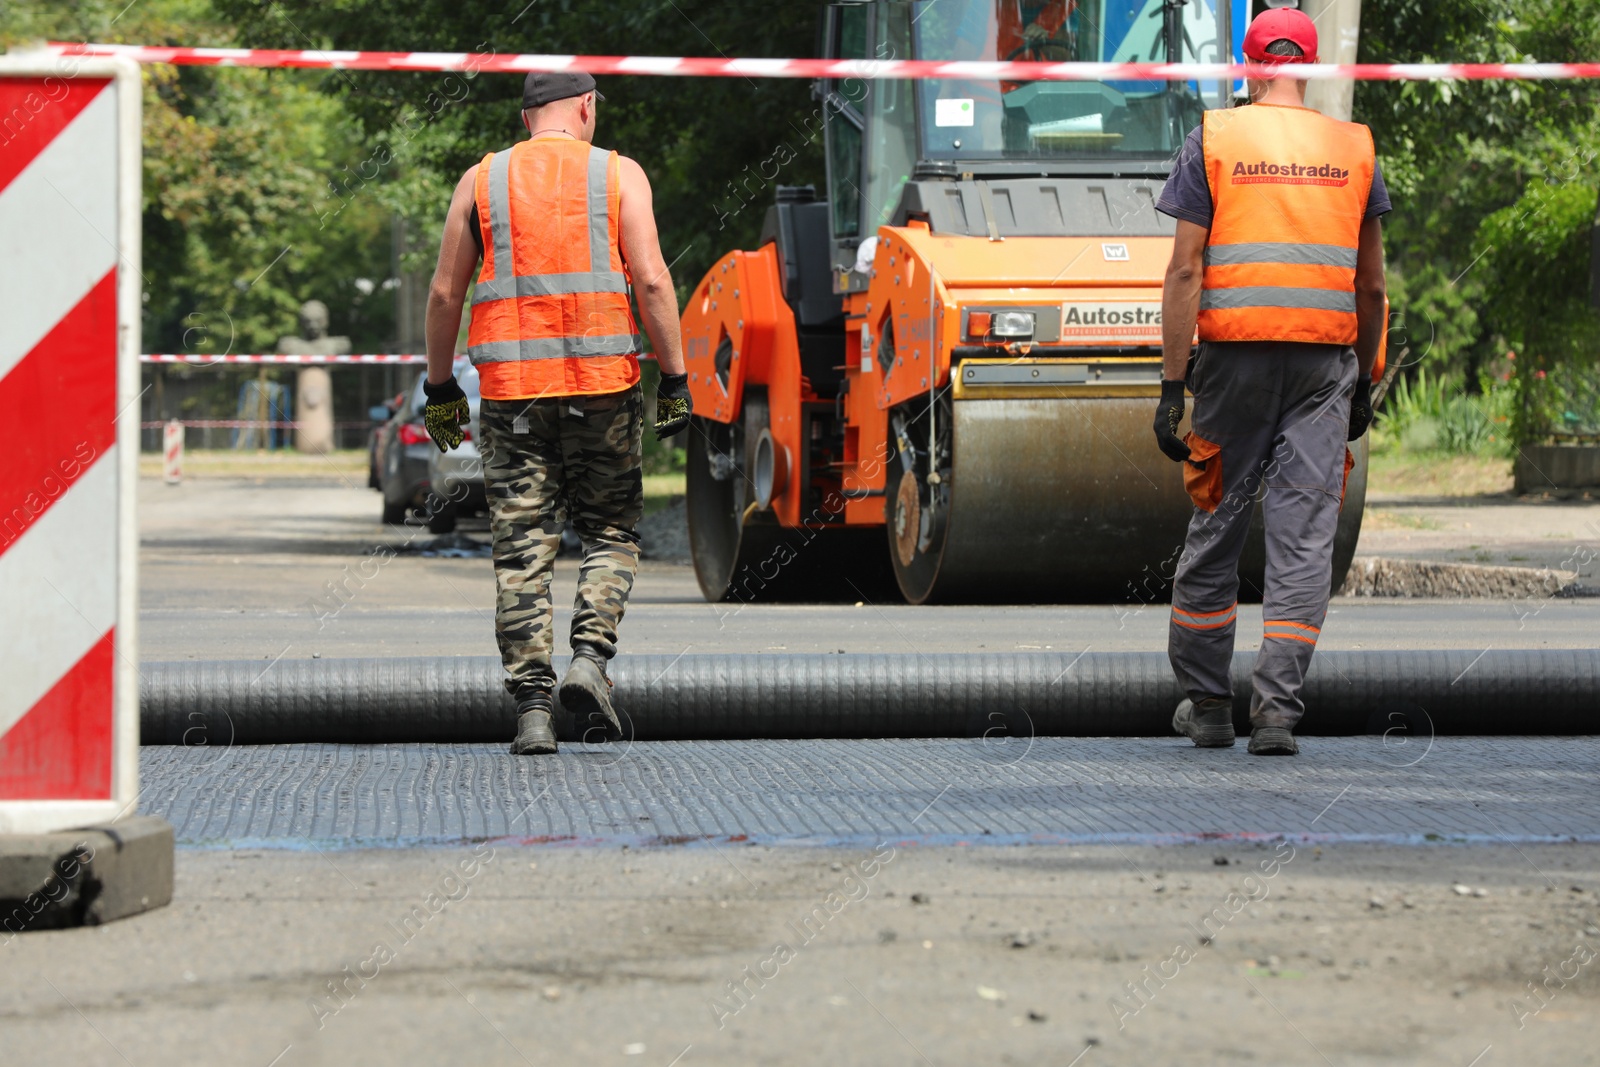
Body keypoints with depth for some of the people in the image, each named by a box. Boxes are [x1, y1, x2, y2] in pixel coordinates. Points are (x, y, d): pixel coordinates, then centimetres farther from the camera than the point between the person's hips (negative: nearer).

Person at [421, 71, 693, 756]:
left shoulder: (481, 181, 9)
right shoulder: (618, 175, 3)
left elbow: (444, 294, 7)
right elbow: (651, 280, -6)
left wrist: (440, 390, 15)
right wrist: (675, 381, -3)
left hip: (509, 389, 1)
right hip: (600, 385, -1)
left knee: (522, 550, 3)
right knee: (611, 532, 13)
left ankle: (531, 706, -3)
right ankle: (590, 658, -8)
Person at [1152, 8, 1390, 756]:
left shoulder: (1212, 141, 1)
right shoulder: (1353, 149, 8)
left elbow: (1185, 273, -5)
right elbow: (1371, 287, 11)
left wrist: (1171, 386, -5)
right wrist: (1364, 383, 21)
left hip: (1237, 356, -1)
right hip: (1326, 358, 1)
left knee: (1215, 529, 10)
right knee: (1305, 535, 1)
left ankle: (1206, 705, 17)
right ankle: (1278, 709, -7)